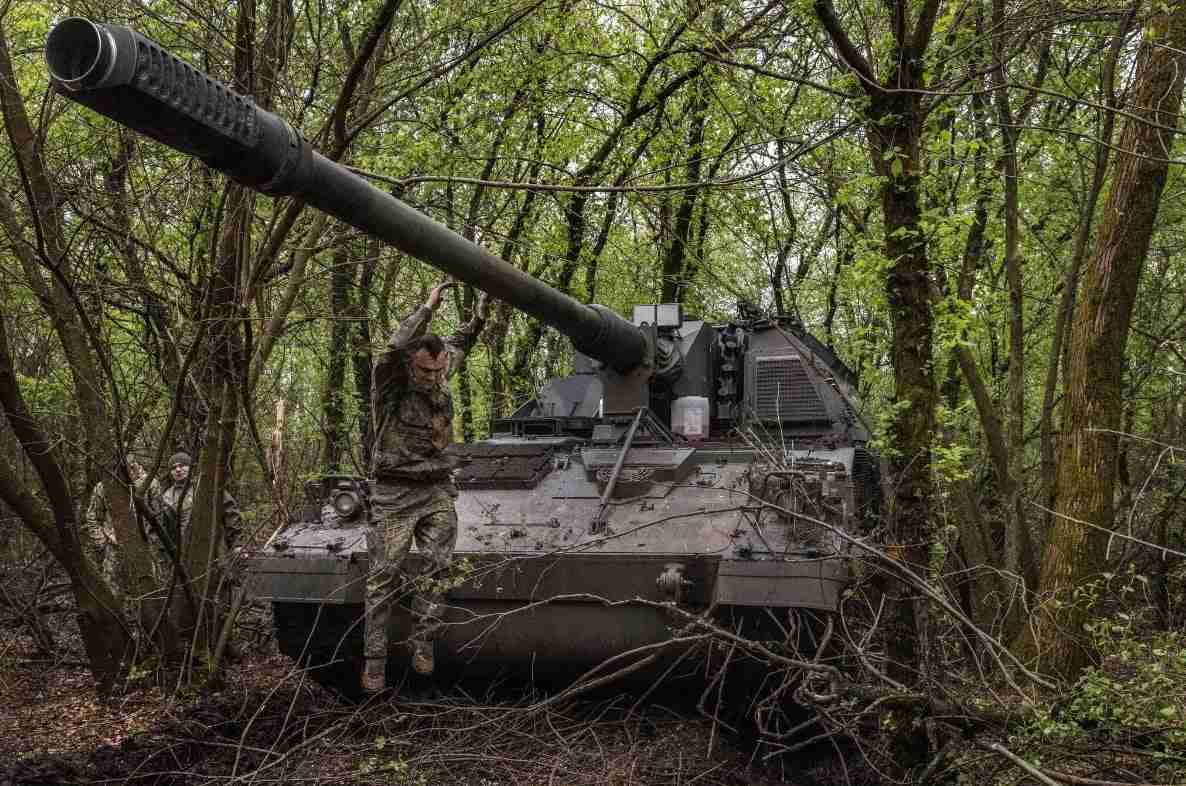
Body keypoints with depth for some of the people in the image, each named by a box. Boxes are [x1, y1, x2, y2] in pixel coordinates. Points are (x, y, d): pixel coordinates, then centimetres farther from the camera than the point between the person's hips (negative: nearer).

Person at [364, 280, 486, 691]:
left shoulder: (439, 379, 7)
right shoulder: (390, 384, -8)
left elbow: (455, 346, 30)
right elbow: (394, 348, -29)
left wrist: (476, 321, 17)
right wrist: (428, 306, -26)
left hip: (438, 491, 4)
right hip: (395, 493, -4)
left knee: (437, 567, -9)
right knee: (384, 577, -3)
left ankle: (422, 641, 0)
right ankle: (375, 661, 2)